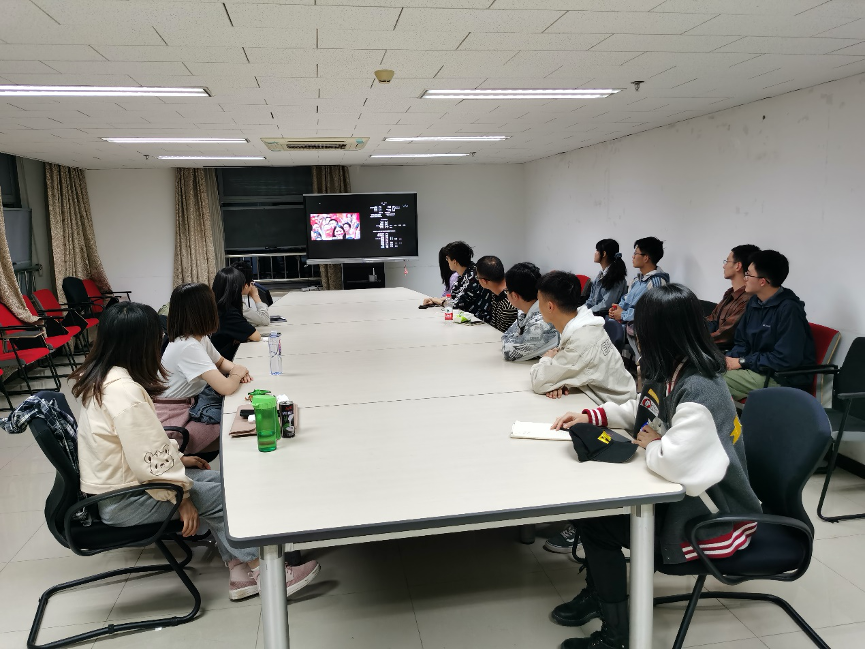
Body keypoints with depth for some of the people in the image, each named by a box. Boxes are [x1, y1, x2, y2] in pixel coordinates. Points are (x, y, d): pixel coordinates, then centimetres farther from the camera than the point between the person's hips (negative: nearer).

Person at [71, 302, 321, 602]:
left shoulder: (103, 379, 4)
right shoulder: (124, 391, -28)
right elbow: (150, 459, -26)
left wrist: (177, 458, 14)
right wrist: (181, 497, -14)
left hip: (115, 483, 10)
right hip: (121, 502, -10)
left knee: (213, 479, 4)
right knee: (218, 495, -8)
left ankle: (240, 570, 6)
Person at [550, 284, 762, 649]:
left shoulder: (698, 392, -30)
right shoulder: (672, 375, 0)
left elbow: (674, 463, -40)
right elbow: (642, 411, 18)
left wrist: (652, 444, -18)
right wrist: (590, 417, 7)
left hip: (713, 519, -9)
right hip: (682, 493, 9)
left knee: (594, 523, -9)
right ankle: (597, 593, 28)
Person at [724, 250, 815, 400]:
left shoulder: (789, 309, -18)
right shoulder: (754, 302, 8)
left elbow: (785, 359, -23)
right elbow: (742, 343, 15)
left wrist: (742, 362, -16)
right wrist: (729, 359, -7)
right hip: (756, 369, 8)